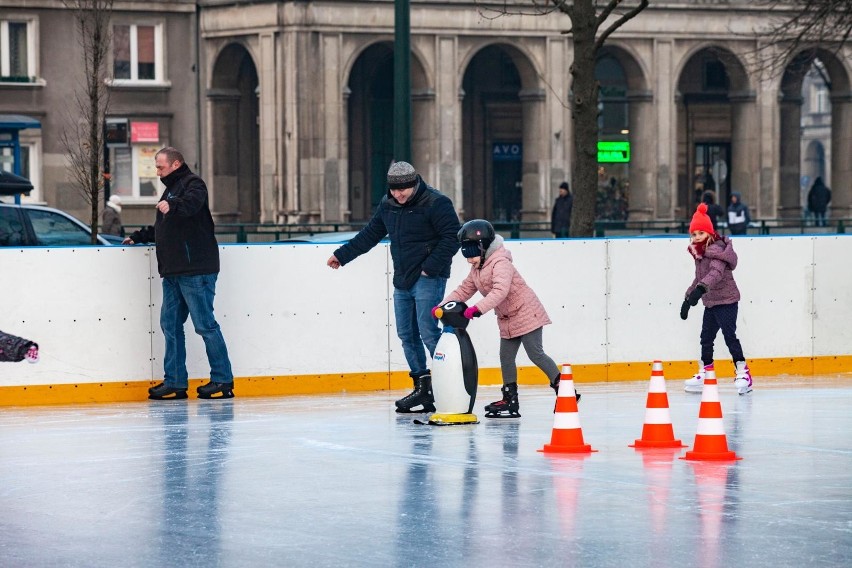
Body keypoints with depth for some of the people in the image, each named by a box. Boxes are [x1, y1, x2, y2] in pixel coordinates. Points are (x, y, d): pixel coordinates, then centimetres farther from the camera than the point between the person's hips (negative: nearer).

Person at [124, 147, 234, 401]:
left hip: (196, 270, -10)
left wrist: (172, 206, -47)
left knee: (205, 324, -7)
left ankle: (223, 380, -2)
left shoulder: (192, 184, -6)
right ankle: (175, 382, 11)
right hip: (174, 272, 10)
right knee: (170, 324, 8)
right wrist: (138, 236, 29)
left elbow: (192, 202, -30)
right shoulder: (171, 189, 24)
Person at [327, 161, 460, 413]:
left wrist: (431, 267, -18)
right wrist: (342, 255, 25)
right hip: (402, 279, 8)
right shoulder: (388, 205, 10)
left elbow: (452, 238, -14)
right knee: (406, 334, 6)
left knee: (428, 331, -15)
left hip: (428, 278, -8)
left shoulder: (436, 203, -12)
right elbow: (370, 235, 22)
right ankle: (423, 387, 10)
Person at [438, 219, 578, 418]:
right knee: (506, 357, 7)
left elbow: (500, 291, -37)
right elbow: (464, 290, 11)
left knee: (536, 354, -10)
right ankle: (510, 400, 12)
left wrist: (477, 308, -45)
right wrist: (443, 305, -4)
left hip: (527, 313, -10)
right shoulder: (476, 270, 8)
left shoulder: (500, 264, -23)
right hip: (507, 319, 10)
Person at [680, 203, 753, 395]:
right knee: (706, 337, 14)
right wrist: (688, 299, 23)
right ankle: (704, 374, 24)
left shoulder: (716, 250, -19)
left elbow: (716, 272, -36)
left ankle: (743, 373, -10)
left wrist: (701, 288, -50)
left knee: (729, 335, -13)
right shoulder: (700, 254, 10)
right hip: (711, 303, 10)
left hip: (726, 301, -10)